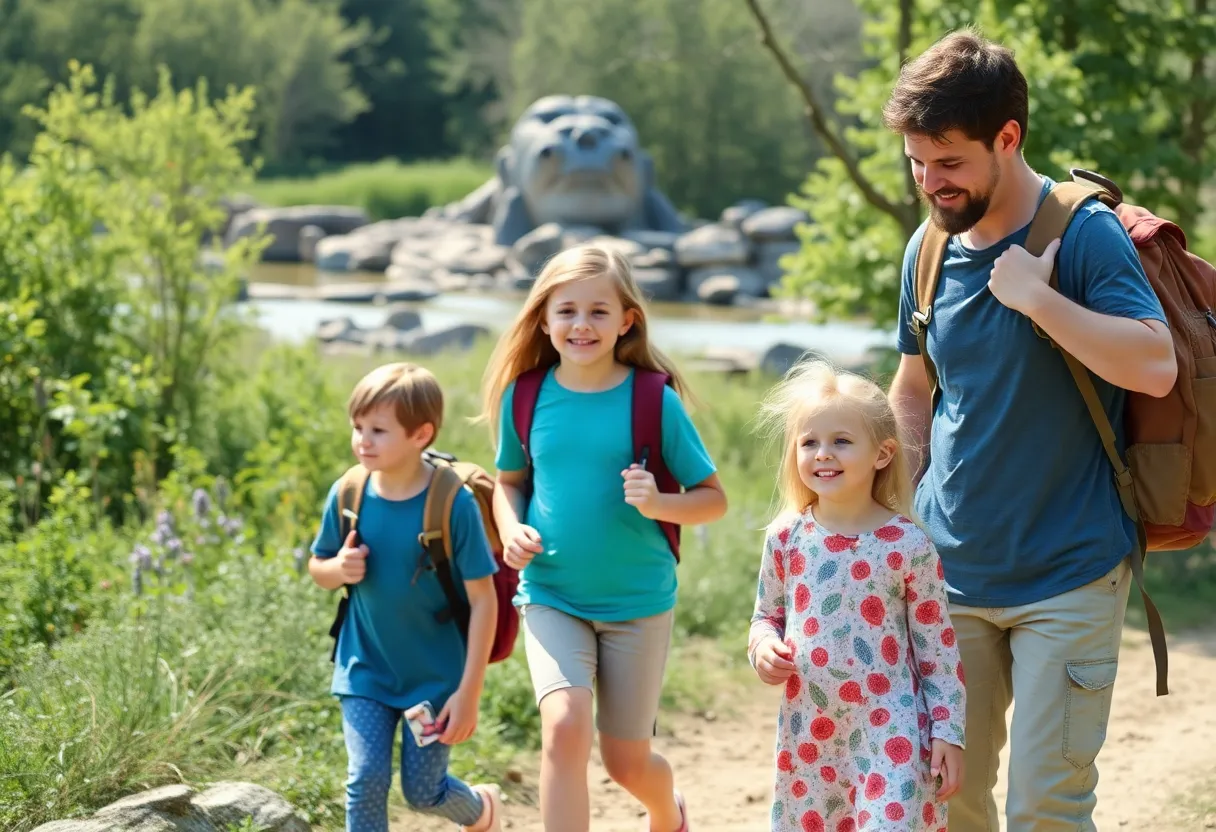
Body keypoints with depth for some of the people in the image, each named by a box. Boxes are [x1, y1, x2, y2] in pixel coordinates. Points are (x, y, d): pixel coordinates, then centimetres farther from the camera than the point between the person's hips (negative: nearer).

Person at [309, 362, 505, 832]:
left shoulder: (453, 503, -20)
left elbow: (483, 600, -15)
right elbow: (317, 568, 7)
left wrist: (469, 692, -17)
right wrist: (338, 569, -19)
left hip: (436, 675, -3)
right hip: (366, 672, 3)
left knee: (423, 792, 7)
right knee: (365, 780, -8)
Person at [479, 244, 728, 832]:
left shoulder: (653, 400, -11)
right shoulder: (524, 396, -4)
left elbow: (713, 498, -5)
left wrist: (658, 504, -25)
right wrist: (512, 529, -9)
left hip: (638, 602, -1)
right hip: (552, 597, 1)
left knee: (628, 761, 11)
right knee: (564, 727, -23)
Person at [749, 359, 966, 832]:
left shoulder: (908, 544, -9)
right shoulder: (786, 537, 1)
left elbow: (938, 648, -3)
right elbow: (766, 614, 15)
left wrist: (948, 734, -5)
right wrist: (763, 646, -7)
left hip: (890, 734, -4)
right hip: (807, 735, 4)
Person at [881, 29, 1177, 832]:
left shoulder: (1084, 234, -11)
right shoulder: (929, 247, 6)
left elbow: (1156, 366, -24)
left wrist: (1034, 296, -26)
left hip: (1065, 577, -5)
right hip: (949, 573, 6)